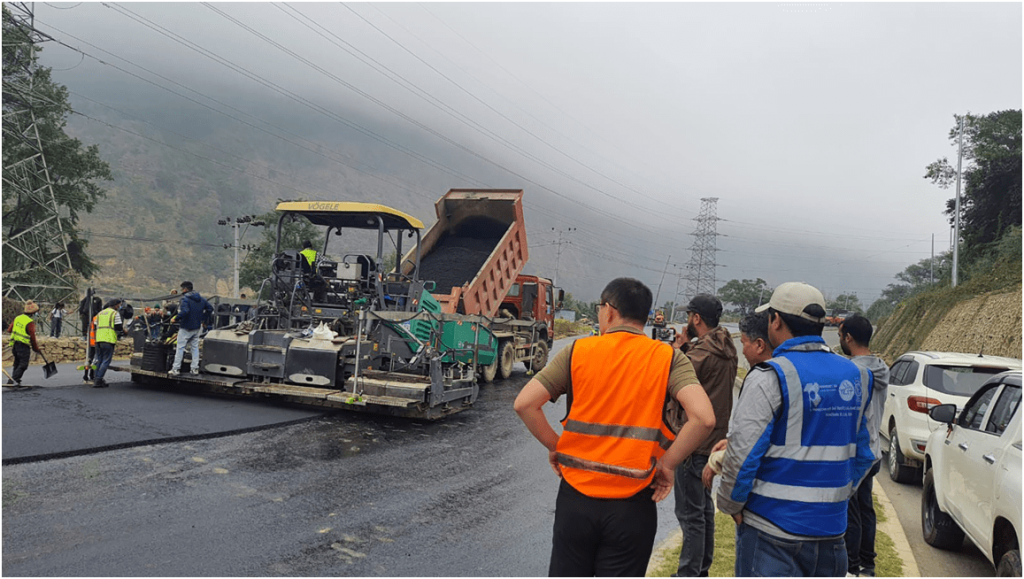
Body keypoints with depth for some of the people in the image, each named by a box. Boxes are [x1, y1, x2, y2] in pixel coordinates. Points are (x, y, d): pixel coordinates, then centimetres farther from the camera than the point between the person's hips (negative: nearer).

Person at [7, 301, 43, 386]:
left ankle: (15, 382, 23)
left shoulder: (17, 318, 7)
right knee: (23, 365, -3)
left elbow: (9, 330, 14)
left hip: (15, 344, 9)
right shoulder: (30, 322, -17)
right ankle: (12, 380, -10)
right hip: (24, 347, -9)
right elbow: (32, 337, -14)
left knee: (17, 364, 19)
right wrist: (36, 349, -2)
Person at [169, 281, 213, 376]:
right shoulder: (201, 299, 8)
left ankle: (176, 369, 2)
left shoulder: (185, 298, -16)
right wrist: (202, 318, 11)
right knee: (195, 347, 13)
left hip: (186, 328, -7)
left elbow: (184, 311, -30)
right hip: (197, 327, 7)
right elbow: (210, 308, 11)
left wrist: (176, 318, -17)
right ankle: (195, 368, 13)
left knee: (180, 348, 0)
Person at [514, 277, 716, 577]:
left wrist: (554, 446, 5)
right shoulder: (668, 358, -5)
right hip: (632, 506, 0)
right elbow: (703, 417, -18)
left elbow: (524, 404, -8)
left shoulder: (577, 351, -4)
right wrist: (667, 464, -6)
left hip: (576, 497, 1)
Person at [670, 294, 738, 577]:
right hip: (714, 438, 10)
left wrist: (677, 349, -7)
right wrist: (687, 347, 1)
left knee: (690, 513, -2)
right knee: (704, 507, 21)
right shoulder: (727, 349, 8)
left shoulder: (703, 351, -21)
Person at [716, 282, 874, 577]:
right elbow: (863, 454, 14)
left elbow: (742, 453, -18)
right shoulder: (855, 377, 7)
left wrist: (730, 504, -3)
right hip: (831, 528, 7)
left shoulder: (770, 378, -16)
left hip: (772, 531, -6)